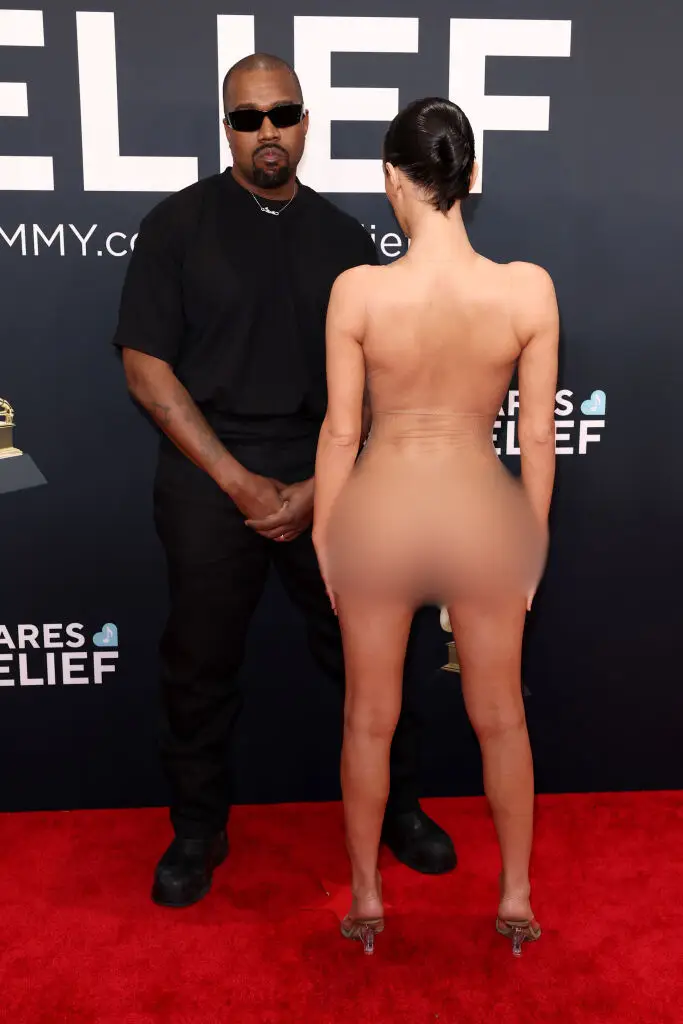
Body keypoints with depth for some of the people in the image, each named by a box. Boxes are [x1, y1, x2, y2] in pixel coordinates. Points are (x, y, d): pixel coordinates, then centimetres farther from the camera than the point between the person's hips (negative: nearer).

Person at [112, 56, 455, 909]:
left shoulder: (343, 238, 7)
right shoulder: (177, 224, -1)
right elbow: (146, 366, -6)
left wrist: (318, 486, -8)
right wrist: (241, 482, -13)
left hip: (324, 477, 2)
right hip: (209, 479, -1)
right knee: (200, 664, 8)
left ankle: (397, 808, 29)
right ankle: (199, 829, 29)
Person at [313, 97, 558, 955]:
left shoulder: (357, 291, -15)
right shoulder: (529, 289, -12)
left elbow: (340, 431, -8)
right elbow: (538, 435, -5)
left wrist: (324, 536, 5)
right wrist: (532, 537, 9)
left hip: (379, 514, -1)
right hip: (484, 515, 1)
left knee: (370, 719, 18)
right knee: (499, 717, 20)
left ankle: (367, 898, 34)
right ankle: (516, 896, 36)